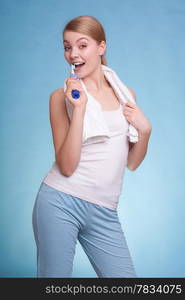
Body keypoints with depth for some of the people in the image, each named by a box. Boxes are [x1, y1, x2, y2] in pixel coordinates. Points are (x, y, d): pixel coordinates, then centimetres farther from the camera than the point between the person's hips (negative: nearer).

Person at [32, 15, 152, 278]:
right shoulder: (61, 96, 0)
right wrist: (79, 108, -17)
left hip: (104, 213, 3)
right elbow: (67, 166, -11)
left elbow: (132, 163, 14)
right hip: (61, 202, -3)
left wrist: (145, 129, -3)